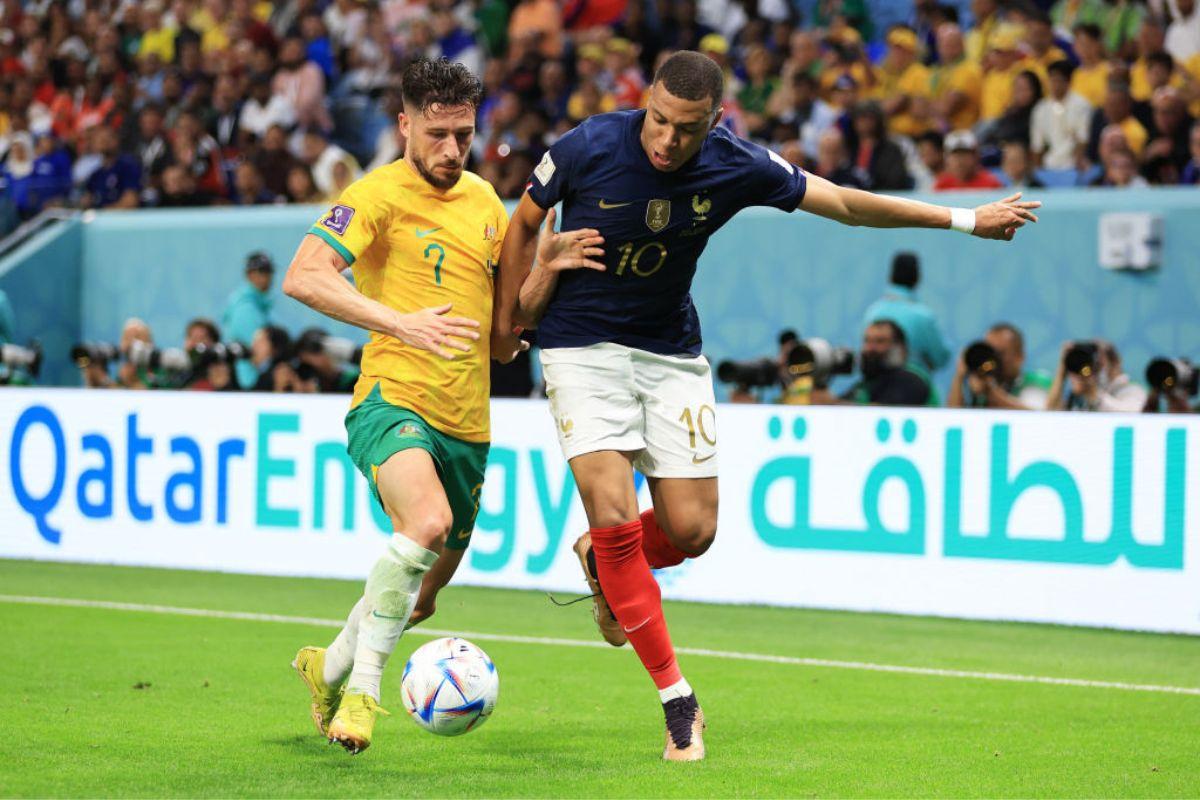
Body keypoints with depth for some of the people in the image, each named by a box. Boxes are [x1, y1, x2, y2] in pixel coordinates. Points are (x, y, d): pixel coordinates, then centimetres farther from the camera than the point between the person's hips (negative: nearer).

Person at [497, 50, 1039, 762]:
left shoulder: (735, 167, -13)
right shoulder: (589, 149, -19)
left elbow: (843, 202, -1)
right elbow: (525, 223, 1)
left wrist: (963, 219, 3)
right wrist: (511, 314, 0)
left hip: (671, 350, 3)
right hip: (582, 347, -3)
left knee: (691, 531, -3)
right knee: (614, 514, -17)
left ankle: (604, 563, 33)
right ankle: (677, 699, -7)